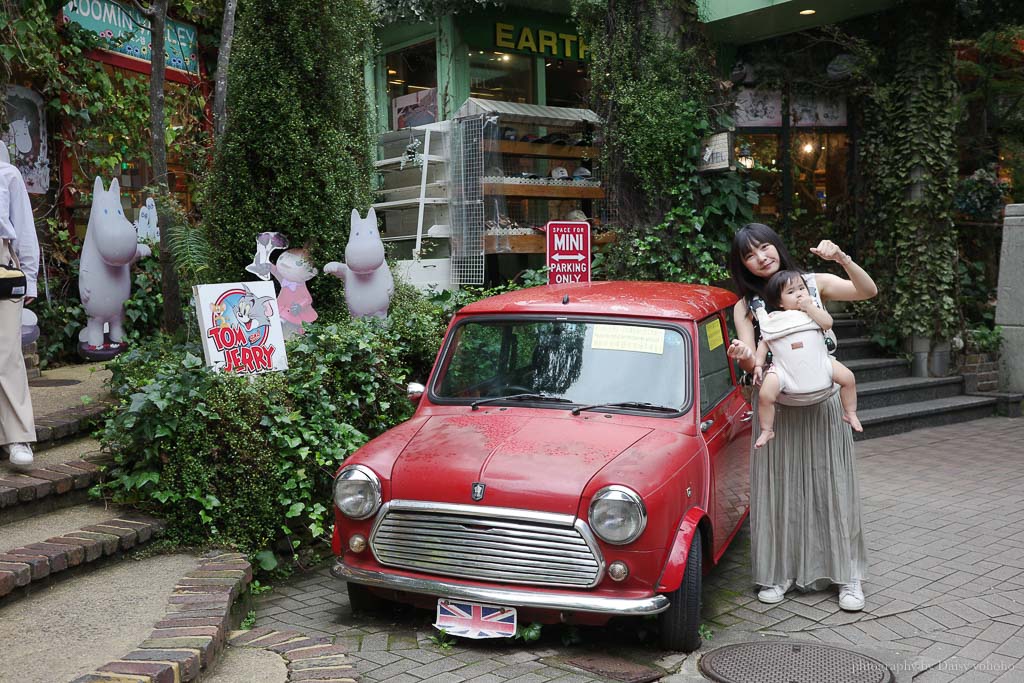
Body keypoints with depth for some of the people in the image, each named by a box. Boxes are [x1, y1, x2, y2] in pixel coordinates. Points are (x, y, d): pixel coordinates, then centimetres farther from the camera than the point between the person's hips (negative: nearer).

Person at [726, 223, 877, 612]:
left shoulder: (814, 283, 2)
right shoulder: (746, 306, 1)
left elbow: (868, 291, -9)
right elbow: (751, 362, -10)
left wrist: (842, 258, -24)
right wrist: (743, 358, -33)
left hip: (822, 403, 0)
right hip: (776, 407, 0)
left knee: (830, 484, 4)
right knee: (780, 488, 5)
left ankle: (846, 575, 14)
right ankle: (779, 572, 18)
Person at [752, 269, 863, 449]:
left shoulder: (814, 310, 5)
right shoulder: (772, 321, 2)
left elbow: (827, 323, -12)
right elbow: (764, 343, 7)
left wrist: (810, 307, -15)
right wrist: (758, 364, -3)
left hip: (818, 363, 2)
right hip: (784, 369, -2)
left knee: (848, 377, -7)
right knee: (765, 394, -19)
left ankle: (850, 413, 15)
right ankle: (767, 430, 1)